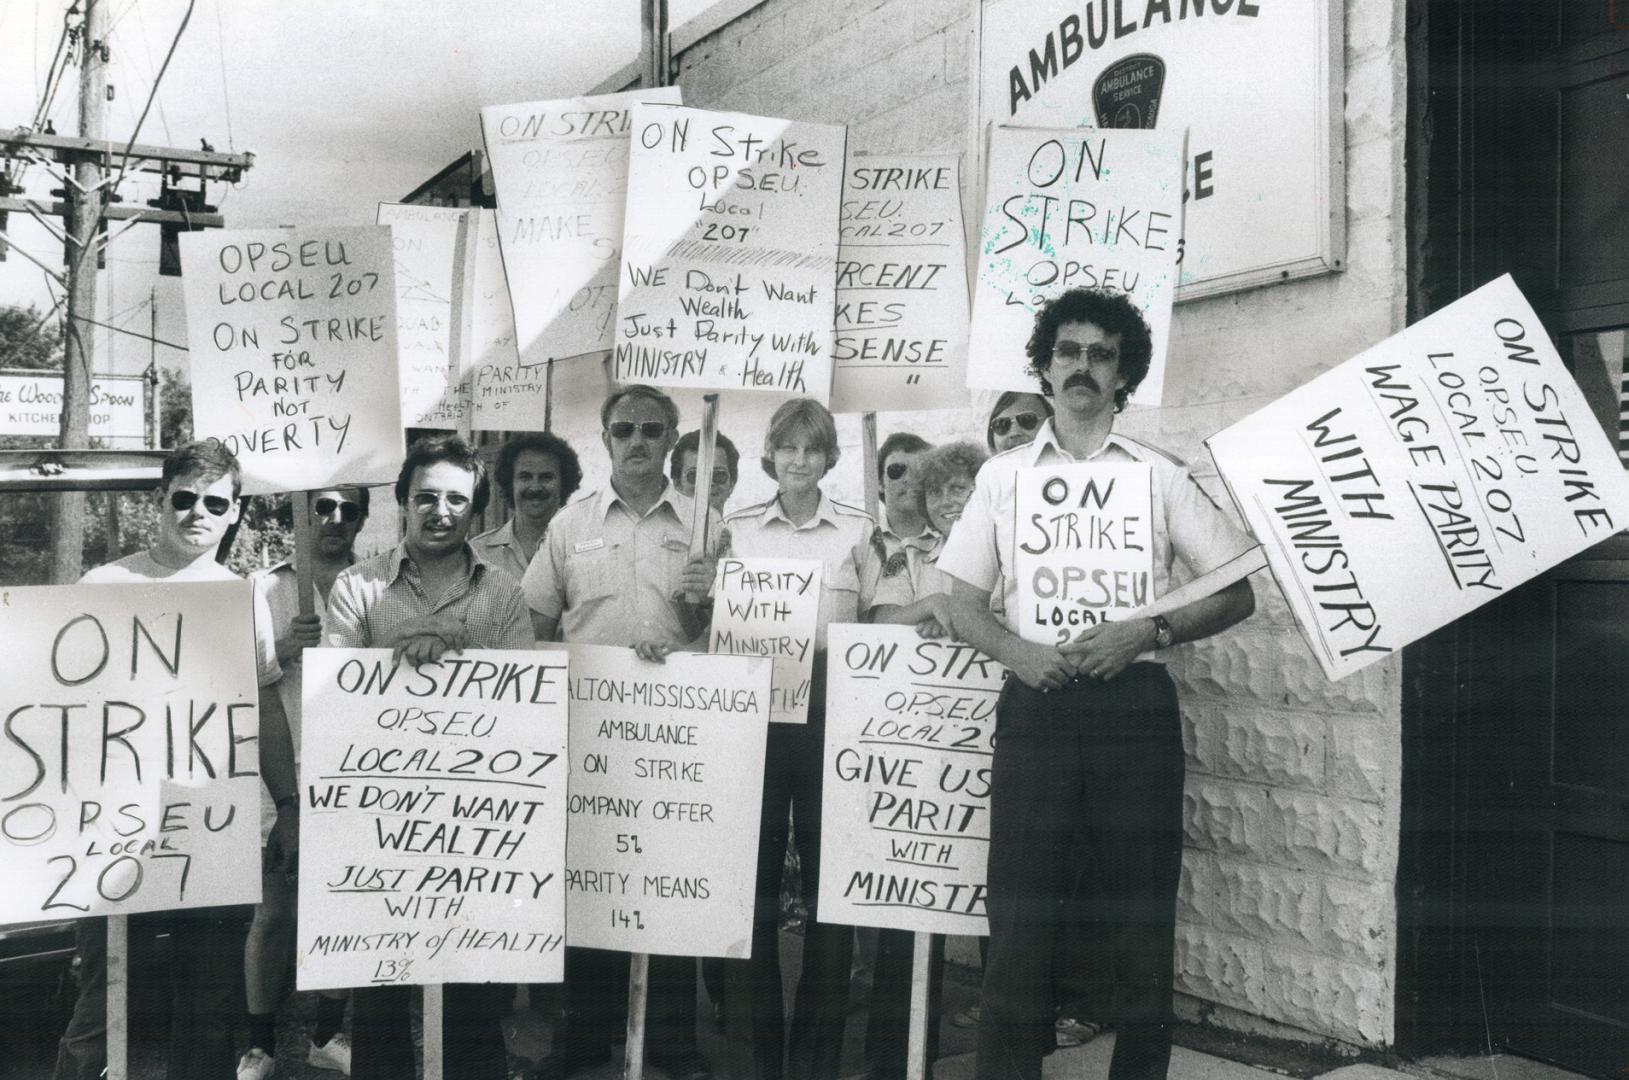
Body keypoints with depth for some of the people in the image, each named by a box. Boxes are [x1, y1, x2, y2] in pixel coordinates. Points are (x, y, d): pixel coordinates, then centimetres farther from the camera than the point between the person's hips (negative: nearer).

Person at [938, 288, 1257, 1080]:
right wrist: (1016, 652, -9)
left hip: (1134, 703, 0)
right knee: (1022, 904, 1)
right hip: (1036, 703, 1)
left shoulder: (1162, 476, 8)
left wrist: (1150, 631, -11)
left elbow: (1237, 594, 6)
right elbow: (961, 600, 11)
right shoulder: (1002, 476, 11)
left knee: (1139, 907, 3)